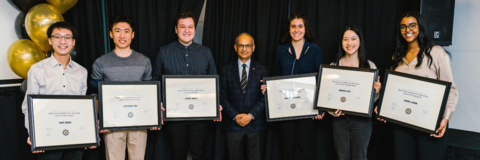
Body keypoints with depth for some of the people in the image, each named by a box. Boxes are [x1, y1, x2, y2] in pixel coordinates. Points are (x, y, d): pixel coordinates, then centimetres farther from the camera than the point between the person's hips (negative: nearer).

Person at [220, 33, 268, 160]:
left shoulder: (262, 70, 5)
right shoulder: (226, 70, 6)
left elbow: (264, 97, -1)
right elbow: (223, 97, 1)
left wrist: (251, 116, -11)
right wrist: (235, 116, -11)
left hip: (256, 124, 0)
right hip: (233, 125, 0)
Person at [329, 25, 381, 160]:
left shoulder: (370, 66, -1)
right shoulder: (334, 66, 1)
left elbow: (374, 98, 4)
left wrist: (377, 90, -17)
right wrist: (332, 110, -11)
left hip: (361, 119, -1)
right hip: (340, 118, 1)